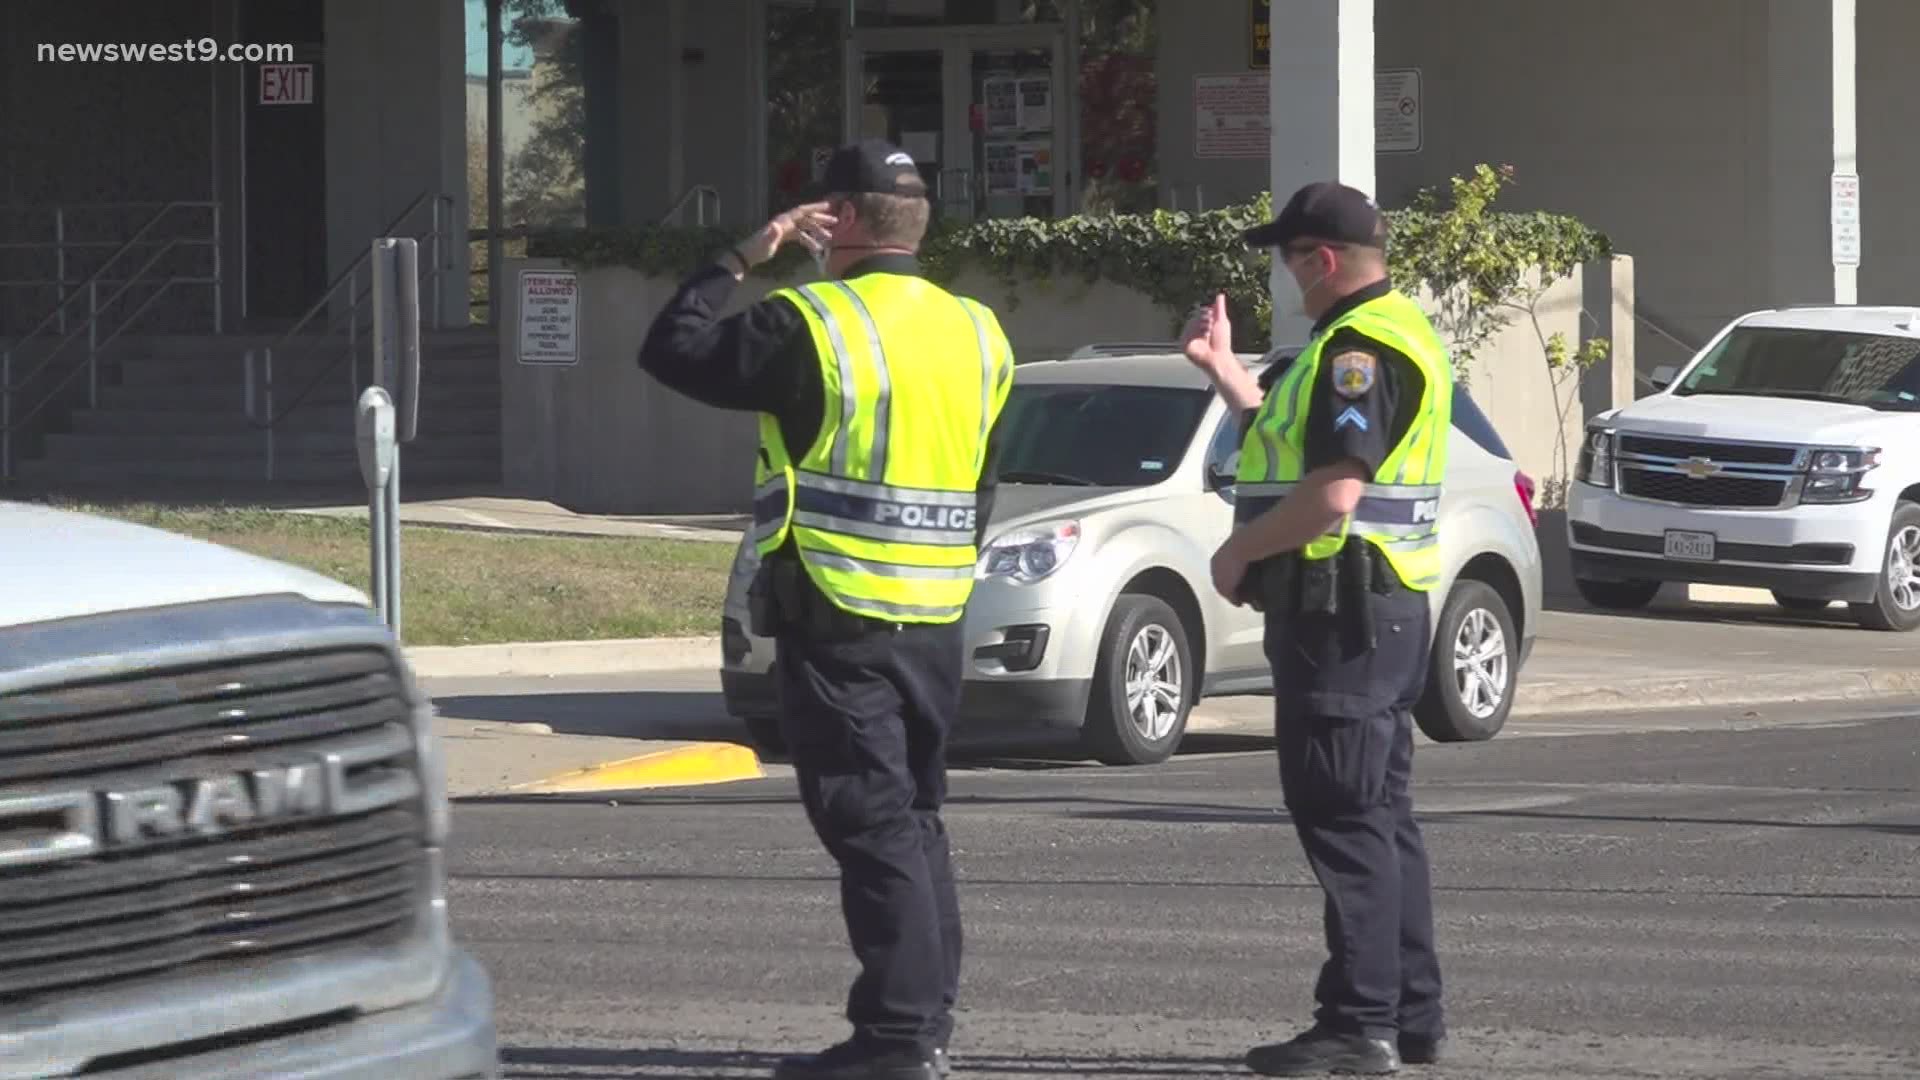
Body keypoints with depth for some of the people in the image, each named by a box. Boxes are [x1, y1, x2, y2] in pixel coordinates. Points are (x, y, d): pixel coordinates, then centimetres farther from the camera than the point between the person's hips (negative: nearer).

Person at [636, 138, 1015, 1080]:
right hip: (938, 623, 7)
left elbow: (670, 352, -4)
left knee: (872, 826, -7)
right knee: (915, 820, 16)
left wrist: (737, 262, 5)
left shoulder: (811, 325, -12)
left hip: (838, 620, -7)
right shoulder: (977, 334, 11)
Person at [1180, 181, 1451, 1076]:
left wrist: (1239, 553, -13)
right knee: (1380, 815, 15)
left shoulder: (1358, 347, -17)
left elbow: (1332, 492, -25)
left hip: (1341, 608, -11)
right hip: (1386, 604, 11)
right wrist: (1223, 371, 27)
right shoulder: (1400, 334, 17)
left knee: (1343, 817, -9)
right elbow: (1296, 439, 27)